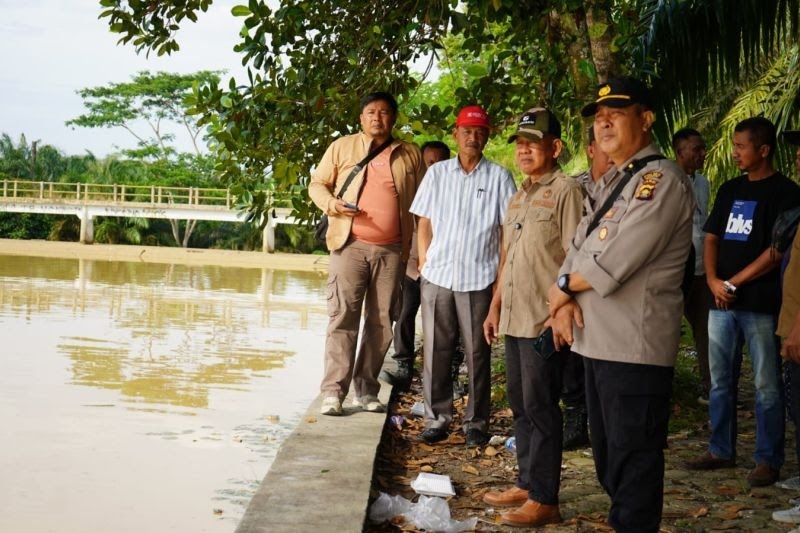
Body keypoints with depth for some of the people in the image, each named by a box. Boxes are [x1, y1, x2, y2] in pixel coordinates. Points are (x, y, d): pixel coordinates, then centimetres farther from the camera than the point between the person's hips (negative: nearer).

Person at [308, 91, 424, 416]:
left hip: (392, 250, 2)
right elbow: (316, 185, 11)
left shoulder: (409, 155, 11)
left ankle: (366, 390, 13)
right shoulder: (342, 147, 8)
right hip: (350, 245, -2)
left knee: (381, 322, 5)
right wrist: (332, 204, -11)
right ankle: (333, 391, -5)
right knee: (343, 317, -7)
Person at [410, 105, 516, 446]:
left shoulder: (499, 177, 3)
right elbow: (424, 225, 11)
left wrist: (502, 276, -3)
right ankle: (437, 418, 13)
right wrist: (425, 265, 3)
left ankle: (476, 422, 13)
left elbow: (507, 230, 2)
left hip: (479, 279, -2)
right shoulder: (437, 173, 9)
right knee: (435, 351, 4)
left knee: (477, 353, 4)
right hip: (437, 277, 2)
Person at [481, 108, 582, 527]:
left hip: (546, 320, -8)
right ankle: (526, 484, 24)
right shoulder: (519, 195, 17)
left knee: (539, 407, -3)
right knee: (519, 404, 13)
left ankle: (544, 500, 5)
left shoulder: (565, 191, -9)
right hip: (515, 318, 8)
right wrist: (495, 306, 19)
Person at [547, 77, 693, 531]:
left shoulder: (661, 181, -13)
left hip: (635, 345, -10)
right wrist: (565, 301, -4)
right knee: (608, 458, 18)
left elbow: (614, 263, -21)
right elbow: (579, 247, 16)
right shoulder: (610, 183, 18)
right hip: (599, 339, 10)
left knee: (632, 462, -2)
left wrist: (563, 286, -5)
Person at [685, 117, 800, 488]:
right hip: (722, 302, 7)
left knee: (766, 385, -1)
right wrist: (712, 280, -3)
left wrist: (734, 282, -11)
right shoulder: (730, 190, 15)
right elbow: (711, 238, 15)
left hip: (761, 303, -6)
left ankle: (768, 460, 6)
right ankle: (721, 450, 23)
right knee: (720, 381, 12)